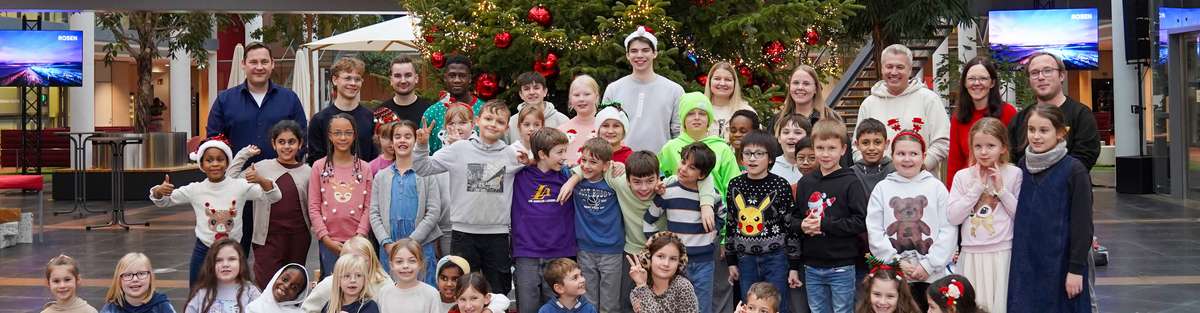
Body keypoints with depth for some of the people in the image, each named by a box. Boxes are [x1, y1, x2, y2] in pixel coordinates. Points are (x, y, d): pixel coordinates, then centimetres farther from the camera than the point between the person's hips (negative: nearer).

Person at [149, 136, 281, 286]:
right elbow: (162, 202, 7)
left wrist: (261, 180, -31)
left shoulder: (240, 186, -8)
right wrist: (159, 191, -16)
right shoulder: (195, 189, -4)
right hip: (203, 252, 1)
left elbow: (275, 197, -12)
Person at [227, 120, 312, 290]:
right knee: (265, 289, -5)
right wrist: (245, 153, -1)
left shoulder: (307, 172, 3)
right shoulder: (262, 168, 1)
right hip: (268, 238, -1)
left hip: (298, 239, 2)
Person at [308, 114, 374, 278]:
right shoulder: (319, 167, 3)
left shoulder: (364, 168, 5)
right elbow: (313, 207, 1)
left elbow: (368, 207, 2)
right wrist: (326, 238, -7)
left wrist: (359, 237, -9)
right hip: (328, 242, 0)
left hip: (357, 241, 0)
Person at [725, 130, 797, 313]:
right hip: (745, 259, 3)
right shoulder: (735, 185, 3)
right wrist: (731, 261, 10)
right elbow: (730, 224, 10)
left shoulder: (780, 186, -7)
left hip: (775, 258, -3)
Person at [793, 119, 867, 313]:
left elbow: (861, 222, -14)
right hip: (812, 267, 4)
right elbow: (794, 219, 14)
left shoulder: (850, 183, -8)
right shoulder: (805, 183, 6)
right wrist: (802, 225, -6)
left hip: (841, 267, -4)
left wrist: (824, 224, -17)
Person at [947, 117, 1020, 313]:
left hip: (1003, 253, -2)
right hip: (971, 254, 2)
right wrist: (977, 187, -6)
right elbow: (953, 217, -5)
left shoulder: (1014, 174, 1)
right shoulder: (962, 176, 5)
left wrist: (1001, 189, -9)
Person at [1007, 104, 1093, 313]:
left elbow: (1083, 223, -9)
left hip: (1060, 262, -4)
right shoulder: (1022, 167, 5)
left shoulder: (1074, 170, -9)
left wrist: (1076, 269, -12)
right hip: (1025, 262, 4)